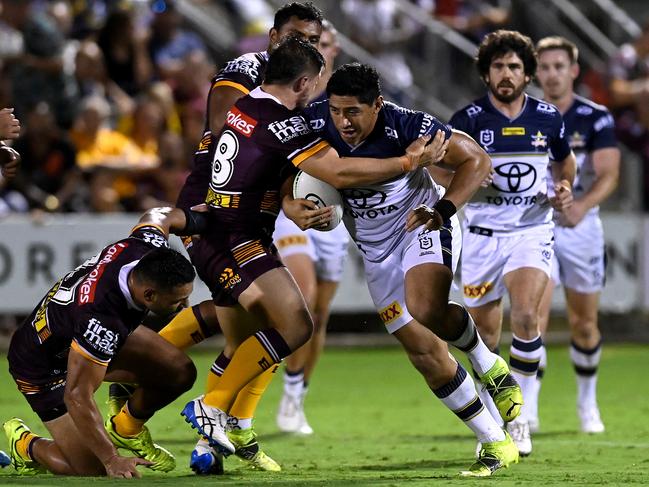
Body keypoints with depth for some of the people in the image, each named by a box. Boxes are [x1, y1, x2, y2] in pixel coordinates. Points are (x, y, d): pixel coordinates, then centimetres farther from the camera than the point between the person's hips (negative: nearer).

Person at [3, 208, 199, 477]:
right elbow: (77, 396, -38)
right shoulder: (102, 321, -43)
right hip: (45, 369, -8)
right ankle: (25, 444, 17)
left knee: (180, 373, -7)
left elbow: (156, 217, 2)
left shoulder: (148, 246, -25)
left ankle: (124, 430, 21)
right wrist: (112, 459, -37)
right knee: (93, 470, -12)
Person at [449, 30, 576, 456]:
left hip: (531, 230, 0)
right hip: (483, 234, 0)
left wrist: (565, 188, 2)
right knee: (485, 339, 6)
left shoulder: (548, 118, 2)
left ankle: (520, 418, -10)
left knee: (525, 315, -23)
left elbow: (565, 160, 21)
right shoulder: (469, 120, -6)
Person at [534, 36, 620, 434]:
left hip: (581, 226, 0)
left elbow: (609, 174, -17)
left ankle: (588, 402, 32)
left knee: (585, 325, 10)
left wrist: (583, 206, -33)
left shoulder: (597, 118, -6)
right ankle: (528, 406, -19)